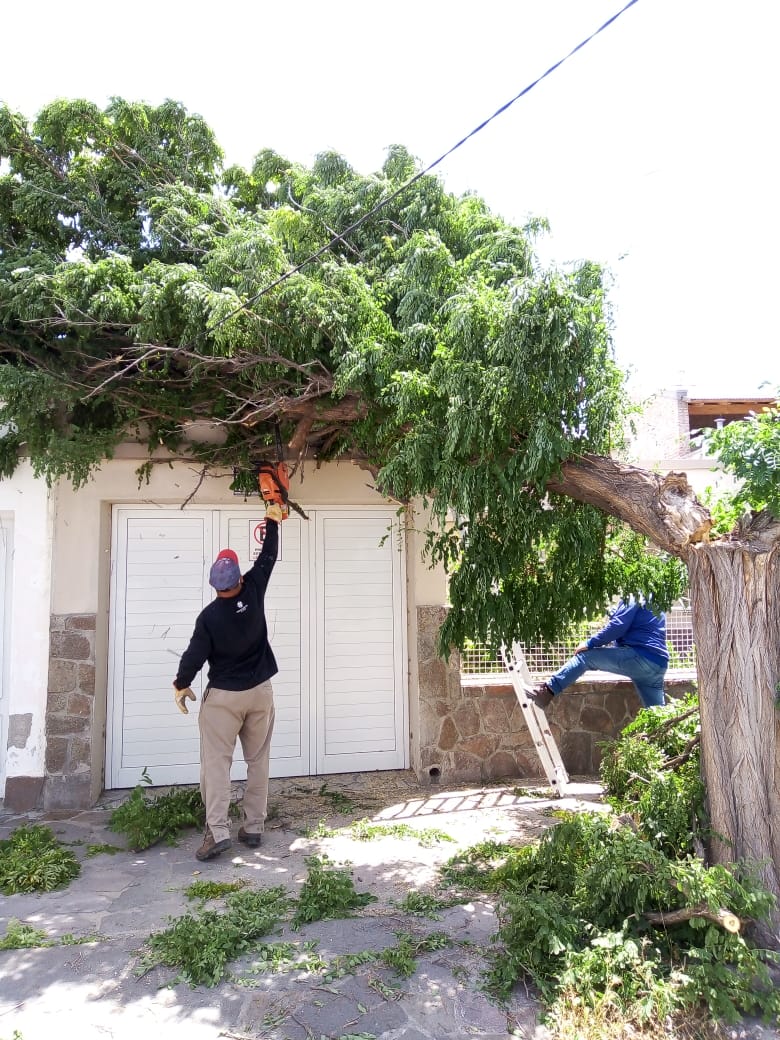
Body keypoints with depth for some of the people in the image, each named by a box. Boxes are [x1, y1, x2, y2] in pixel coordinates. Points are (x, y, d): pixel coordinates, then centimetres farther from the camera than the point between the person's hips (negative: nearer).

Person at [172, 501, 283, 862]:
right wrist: (273, 520, 17)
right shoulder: (253, 592, -9)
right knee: (258, 761, 10)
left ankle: (217, 832, -3)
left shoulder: (209, 616, -15)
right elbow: (268, 557, 5)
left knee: (216, 761, 2)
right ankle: (253, 828, 14)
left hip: (223, 696, -3)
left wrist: (181, 685, 11)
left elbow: (194, 655, -8)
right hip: (260, 691, 3)